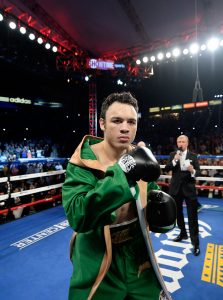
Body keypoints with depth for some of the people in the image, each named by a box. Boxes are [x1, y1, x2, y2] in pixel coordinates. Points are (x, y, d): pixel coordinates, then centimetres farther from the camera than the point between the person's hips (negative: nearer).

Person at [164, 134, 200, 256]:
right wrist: (174, 160, -22)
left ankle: (195, 243, 9)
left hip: (189, 188, -3)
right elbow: (166, 169, -7)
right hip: (176, 188, 3)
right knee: (178, 213, 18)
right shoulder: (172, 154, 2)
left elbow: (198, 171, -5)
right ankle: (183, 233, 39)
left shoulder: (193, 156, -2)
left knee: (192, 216, -1)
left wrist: (192, 171, -27)